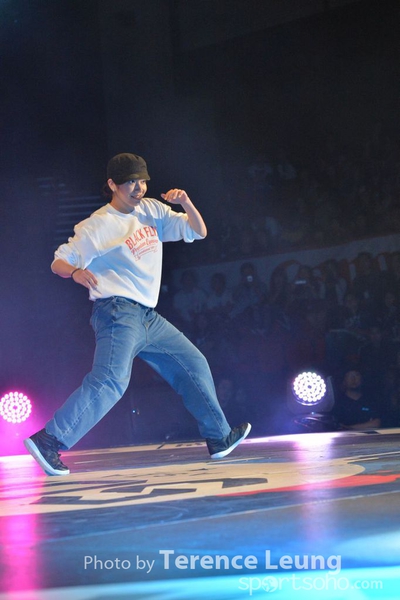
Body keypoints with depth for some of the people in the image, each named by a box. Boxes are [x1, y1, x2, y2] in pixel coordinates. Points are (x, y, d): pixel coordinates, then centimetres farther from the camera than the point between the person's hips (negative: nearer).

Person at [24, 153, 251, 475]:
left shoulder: (152, 210, 12)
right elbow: (60, 261, -7)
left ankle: (219, 437, 25)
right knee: (111, 381, -24)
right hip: (118, 313, -8)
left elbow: (198, 232, 14)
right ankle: (48, 441, -24)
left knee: (195, 366, 14)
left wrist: (186, 203, -5)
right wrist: (76, 272, -31)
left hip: (149, 318, 8)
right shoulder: (97, 226, -7)